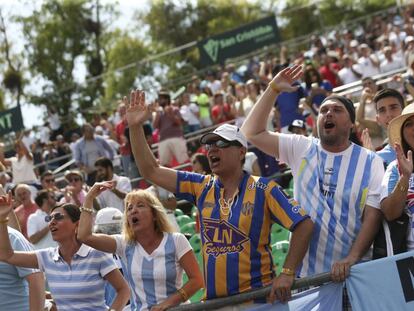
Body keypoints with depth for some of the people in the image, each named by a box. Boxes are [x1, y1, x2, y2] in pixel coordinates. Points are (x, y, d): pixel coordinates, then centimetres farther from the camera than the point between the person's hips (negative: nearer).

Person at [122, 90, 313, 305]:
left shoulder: (263, 189, -4)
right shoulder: (201, 187, 9)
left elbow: (303, 225, -10)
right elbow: (151, 171, 11)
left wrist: (287, 274, -18)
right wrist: (135, 127, 3)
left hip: (257, 296, -4)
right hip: (213, 300, 4)